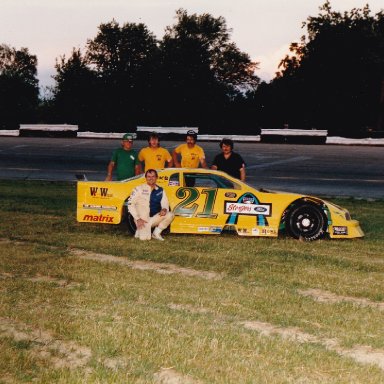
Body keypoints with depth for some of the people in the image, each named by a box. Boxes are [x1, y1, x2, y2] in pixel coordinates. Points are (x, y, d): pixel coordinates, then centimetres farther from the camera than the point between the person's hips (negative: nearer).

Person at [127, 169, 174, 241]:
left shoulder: (160, 191, 8)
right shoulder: (139, 189, -2)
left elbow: (165, 203, 6)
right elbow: (130, 204, -6)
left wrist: (164, 209, -21)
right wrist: (138, 219, -15)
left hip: (154, 218, 4)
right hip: (142, 219, -4)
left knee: (170, 215, -20)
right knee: (144, 238, -27)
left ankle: (156, 233, -1)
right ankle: (140, 230, 11)